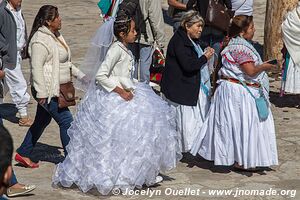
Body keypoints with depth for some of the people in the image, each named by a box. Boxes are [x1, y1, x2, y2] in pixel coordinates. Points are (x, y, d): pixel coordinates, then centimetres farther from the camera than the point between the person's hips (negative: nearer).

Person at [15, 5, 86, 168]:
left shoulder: (55, 36, 13)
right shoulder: (40, 40, -20)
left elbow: (64, 62, 24)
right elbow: (37, 67, -23)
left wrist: (80, 75, 20)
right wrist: (41, 93, -25)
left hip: (55, 90, 10)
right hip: (47, 91, -10)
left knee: (42, 121, 17)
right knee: (66, 121, -6)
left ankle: (23, 154, 27)